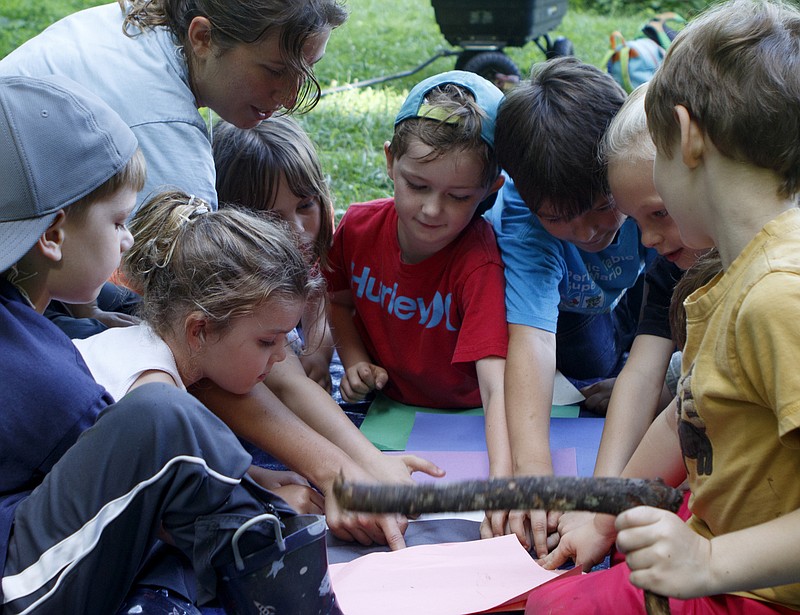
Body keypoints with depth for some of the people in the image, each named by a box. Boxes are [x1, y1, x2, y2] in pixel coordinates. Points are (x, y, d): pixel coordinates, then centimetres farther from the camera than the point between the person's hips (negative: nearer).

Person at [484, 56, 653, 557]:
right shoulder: (522, 208, -40)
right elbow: (532, 336, -50)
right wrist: (532, 470, -61)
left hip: (639, 285, 2)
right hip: (556, 302, -1)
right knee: (594, 359, -22)